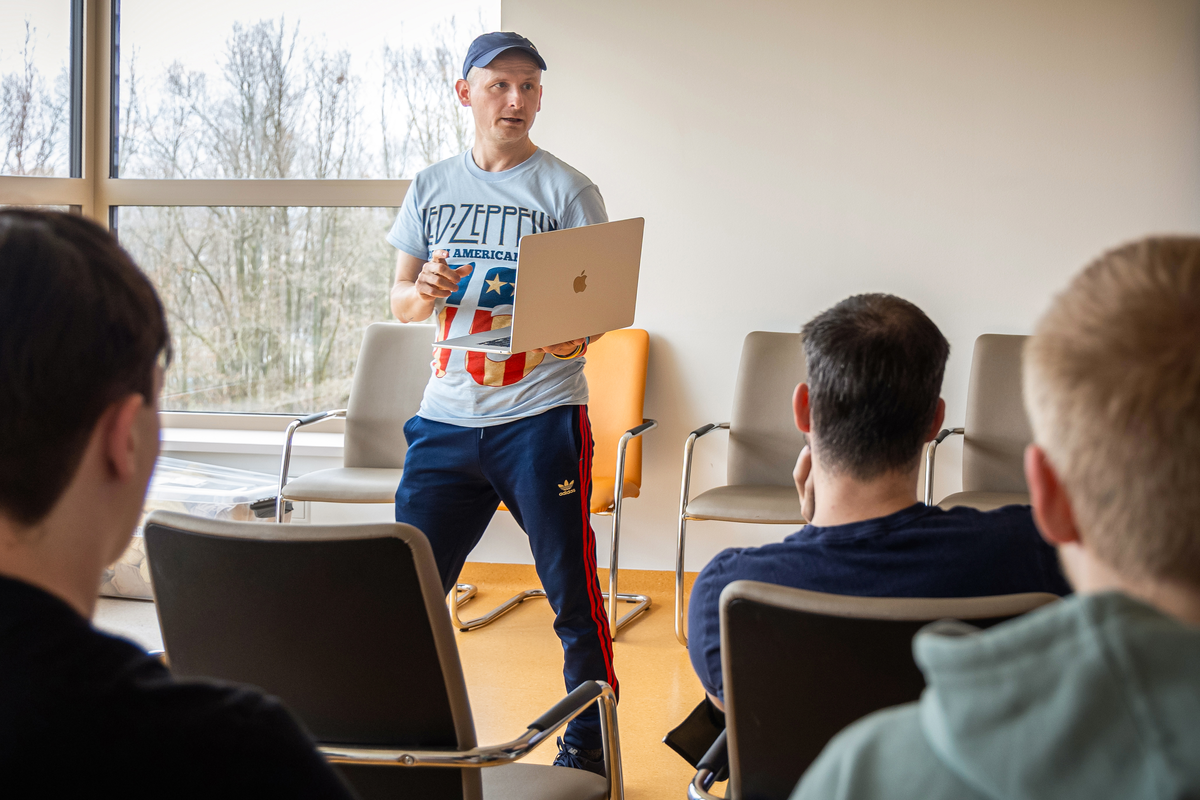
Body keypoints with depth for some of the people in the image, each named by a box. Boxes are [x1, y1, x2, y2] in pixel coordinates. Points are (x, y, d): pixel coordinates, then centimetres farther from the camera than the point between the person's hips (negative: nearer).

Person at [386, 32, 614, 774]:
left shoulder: (566, 190, -1)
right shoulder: (433, 188, 11)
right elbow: (400, 304, 13)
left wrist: (573, 335, -27)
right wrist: (425, 289, -10)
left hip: (541, 414, -3)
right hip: (447, 416, 4)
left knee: (573, 591, 0)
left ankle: (590, 742, 15)